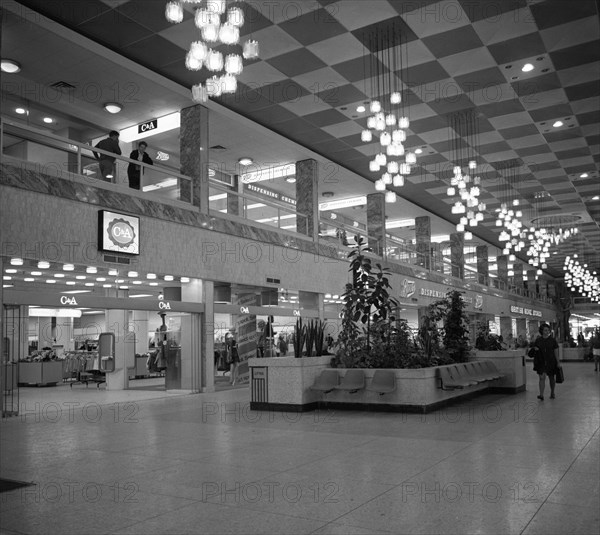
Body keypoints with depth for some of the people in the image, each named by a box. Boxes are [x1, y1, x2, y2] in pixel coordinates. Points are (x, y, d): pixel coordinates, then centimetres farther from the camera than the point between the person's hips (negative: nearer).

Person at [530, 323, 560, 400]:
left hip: (551, 362, 0)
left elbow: (556, 351, 0)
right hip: (541, 362, 0)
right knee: (542, 377, -10)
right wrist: (535, 349, -12)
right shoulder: (538, 340, 3)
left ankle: (552, 393, 31)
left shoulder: (552, 340, 0)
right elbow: (533, 348, 13)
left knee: (552, 378, 12)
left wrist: (558, 362, -3)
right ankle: (541, 395, -13)